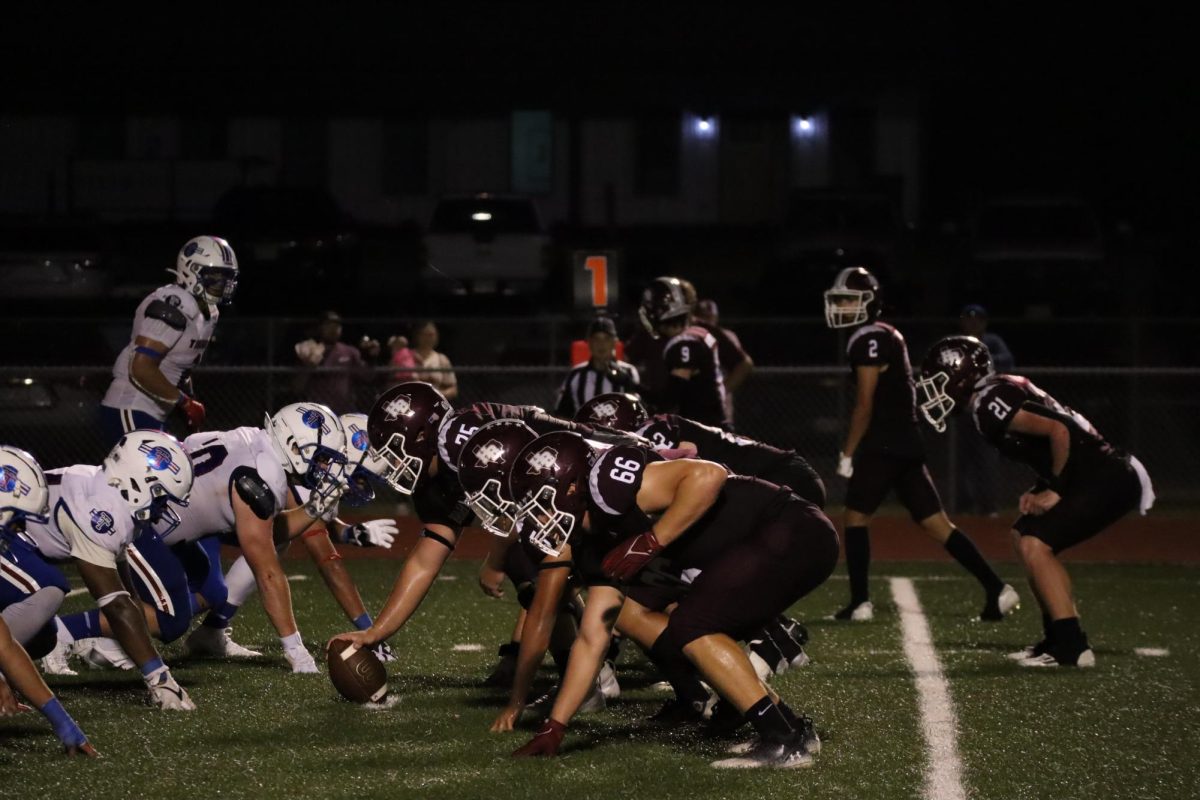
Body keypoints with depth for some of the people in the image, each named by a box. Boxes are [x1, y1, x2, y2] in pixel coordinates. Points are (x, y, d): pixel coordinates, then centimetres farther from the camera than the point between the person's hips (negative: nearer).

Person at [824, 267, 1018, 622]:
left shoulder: (868, 340, -11)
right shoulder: (888, 336, 19)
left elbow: (865, 404, -13)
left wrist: (848, 453, -9)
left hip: (885, 445, -9)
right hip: (907, 443, 9)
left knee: (856, 516, 1)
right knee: (936, 523, 5)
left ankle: (860, 603, 0)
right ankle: (996, 589, -2)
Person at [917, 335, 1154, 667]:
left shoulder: (991, 403, -15)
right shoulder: (993, 399, 16)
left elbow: (1058, 431, -24)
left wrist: (1054, 491, -14)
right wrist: (1039, 491, 9)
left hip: (1107, 480, -10)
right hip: (1102, 476, 10)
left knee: (1035, 544, -15)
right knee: (1024, 536, 18)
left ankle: (1072, 647, -15)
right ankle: (1058, 637, 19)